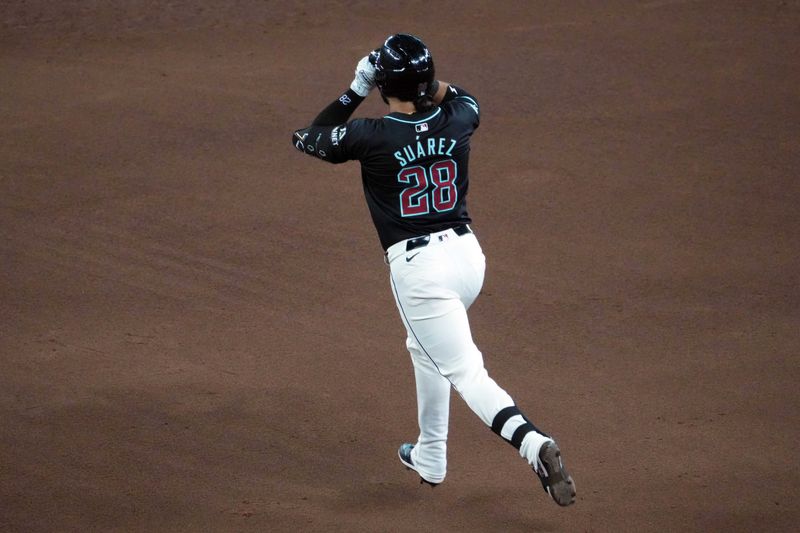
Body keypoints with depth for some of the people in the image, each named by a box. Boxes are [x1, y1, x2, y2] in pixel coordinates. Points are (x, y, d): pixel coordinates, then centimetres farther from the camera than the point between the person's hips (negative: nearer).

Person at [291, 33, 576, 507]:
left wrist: (356, 91, 4)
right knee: (425, 346, 29)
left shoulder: (372, 136, -14)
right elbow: (466, 100, 26)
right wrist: (427, 79, 12)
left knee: (466, 372, -7)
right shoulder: (457, 121, -2)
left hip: (417, 268, -6)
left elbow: (307, 140, 4)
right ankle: (430, 458, 38)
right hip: (468, 254, 6)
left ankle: (534, 444, -29)